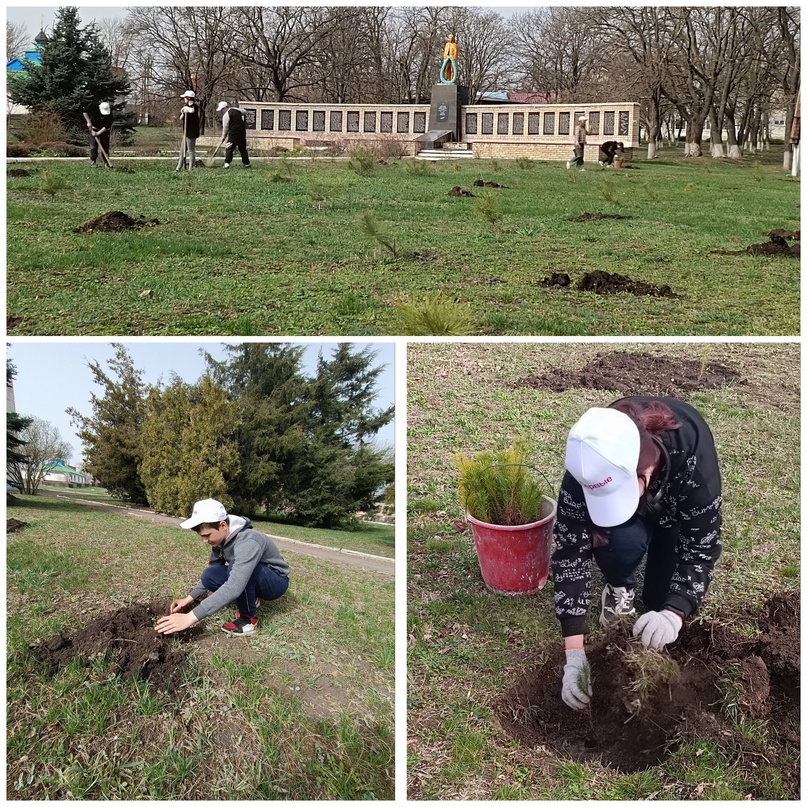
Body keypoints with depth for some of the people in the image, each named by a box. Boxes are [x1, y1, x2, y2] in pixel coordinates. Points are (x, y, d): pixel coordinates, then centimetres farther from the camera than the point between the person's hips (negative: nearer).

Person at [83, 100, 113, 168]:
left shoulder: (109, 114, -28)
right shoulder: (93, 106, -25)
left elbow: (107, 126, -25)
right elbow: (85, 111, -9)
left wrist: (98, 133, -29)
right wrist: (88, 122, -16)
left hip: (104, 130, -1)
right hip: (94, 128, 1)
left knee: (105, 145, -2)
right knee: (93, 145, -4)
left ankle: (106, 162, 4)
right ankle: (93, 162, 1)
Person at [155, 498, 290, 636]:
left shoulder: (247, 543, -35)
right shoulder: (221, 538, -9)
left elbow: (233, 588, -46)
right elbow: (213, 569, 8)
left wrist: (191, 617, -48)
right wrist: (190, 597, -3)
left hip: (275, 581, -8)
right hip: (250, 579, 8)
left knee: (235, 566, -34)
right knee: (210, 576, -13)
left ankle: (248, 619, -15)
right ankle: (250, 599, 7)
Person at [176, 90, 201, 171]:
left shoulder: (194, 106, -11)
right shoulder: (187, 106, 17)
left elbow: (192, 110, -37)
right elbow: (180, 118, 15)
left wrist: (186, 108, -20)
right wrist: (183, 113, -5)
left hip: (191, 133, -10)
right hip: (186, 133, 10)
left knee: (191, 151, -6)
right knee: (182, 151, 14)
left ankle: (190, 169, -3)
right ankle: (179, 168, 20)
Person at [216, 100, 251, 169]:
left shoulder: (226, 115, -9)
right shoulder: (236, 109, 10)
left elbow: (225, 127, -8)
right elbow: (245, 112, 25)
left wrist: (223, 137, 2)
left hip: (234, 132, -7)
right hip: (242, 131, 7)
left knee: (229, 148, -3)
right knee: (243, 148, 13)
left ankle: (227, 163, -11)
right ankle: (246, 163, 16)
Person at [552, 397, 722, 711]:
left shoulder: (692, 455, -43)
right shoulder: (587, 466, -39)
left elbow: (702, 545, -34)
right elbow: (570, 550, -36)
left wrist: (673, 614, -50)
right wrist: (574, 651, -41)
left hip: (678, 505, 0)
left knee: (662, 599, -13)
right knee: (623, 540, -32)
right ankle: (619, 589, 0)